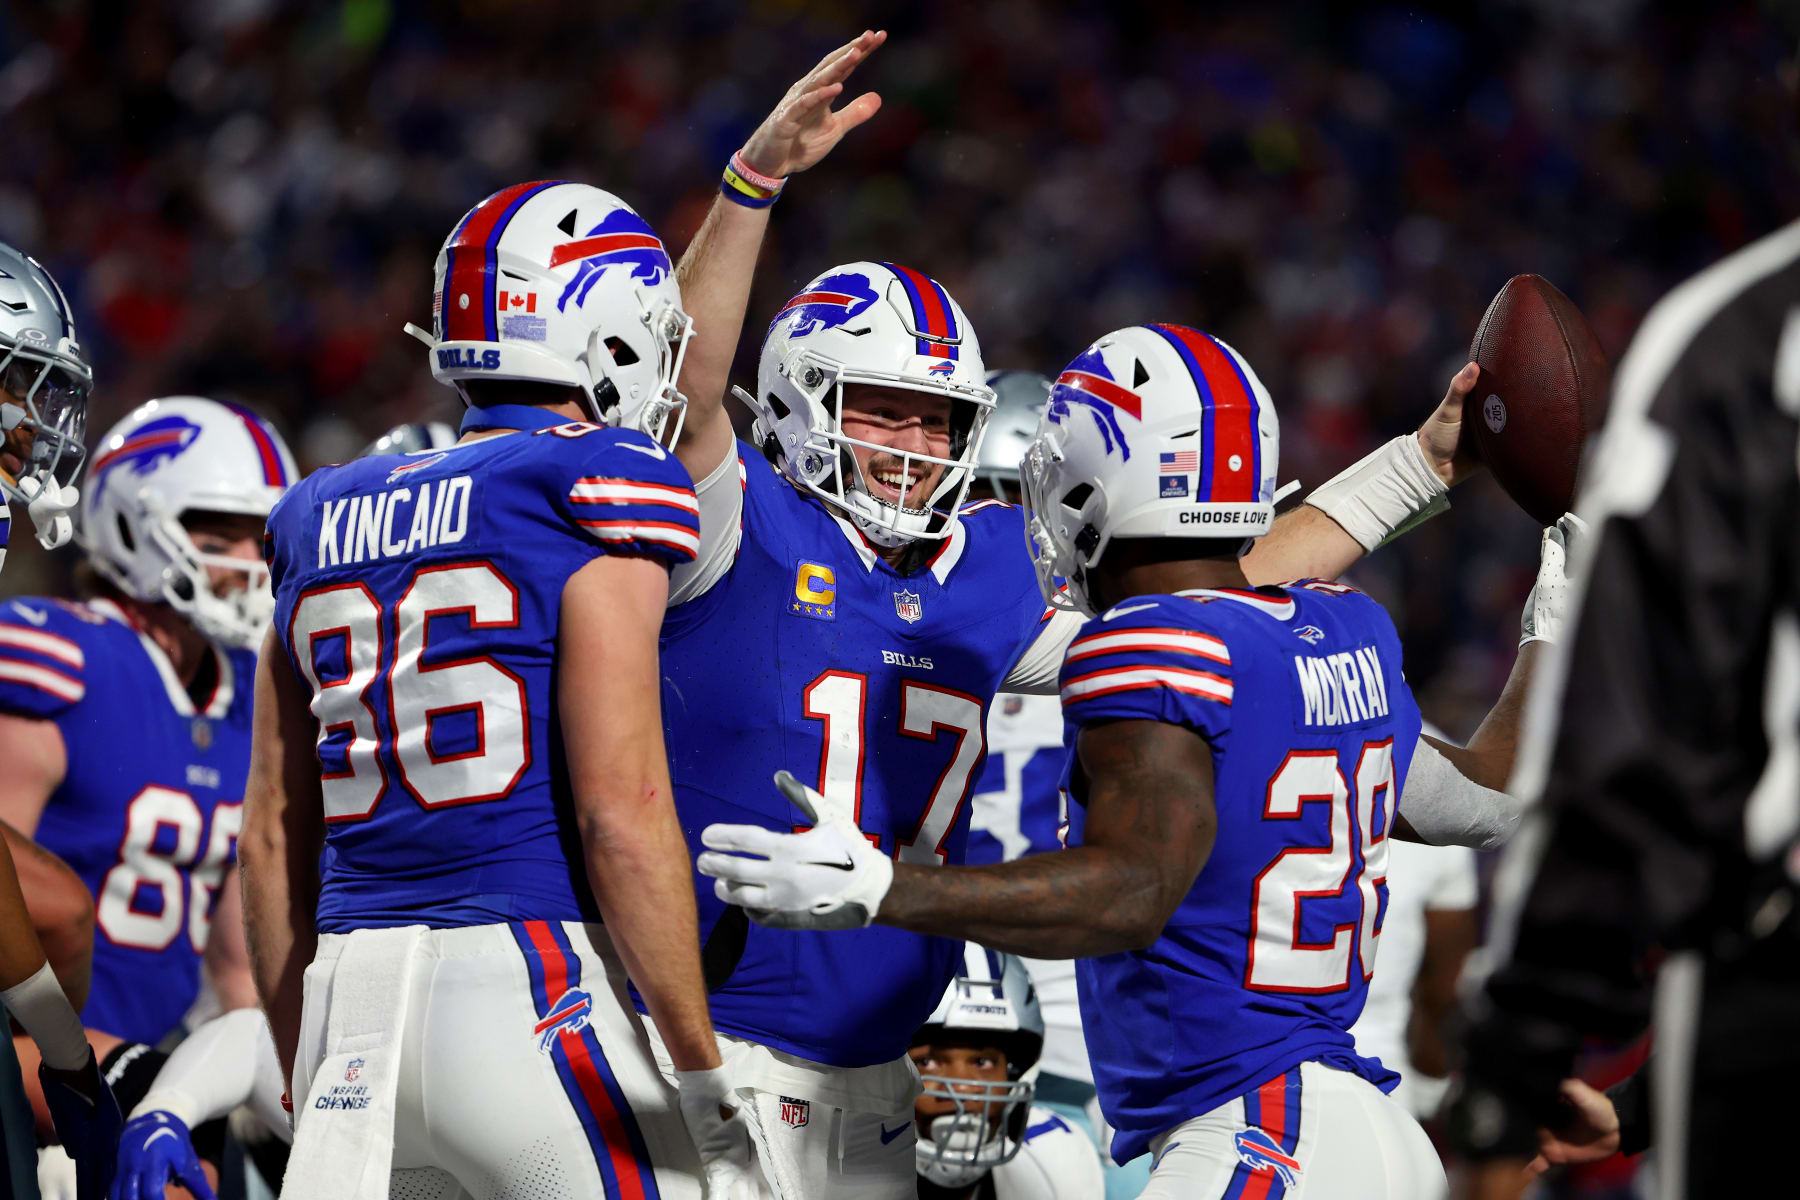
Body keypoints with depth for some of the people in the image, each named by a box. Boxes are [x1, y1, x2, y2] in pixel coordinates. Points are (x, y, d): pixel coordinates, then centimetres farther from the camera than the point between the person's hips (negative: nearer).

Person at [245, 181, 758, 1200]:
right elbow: (621, 810, -11)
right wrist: (707, 1079, -6)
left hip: (350, 1016, 6)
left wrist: (311, 1094, 24)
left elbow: (275, 839, 17)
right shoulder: (596, 485, -3)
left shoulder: (323, 523, 16)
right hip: (532, 992, -6)